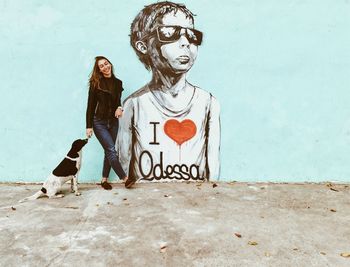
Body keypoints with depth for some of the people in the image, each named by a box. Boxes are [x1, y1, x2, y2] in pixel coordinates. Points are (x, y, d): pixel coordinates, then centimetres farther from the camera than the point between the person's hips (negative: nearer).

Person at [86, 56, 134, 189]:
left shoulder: (118, 83, 5)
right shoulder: (95, 83, -7)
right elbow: (90, 105, -6)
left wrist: (119, 108, -10)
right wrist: (89, 126, -9)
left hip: (113, 121, 4)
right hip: (99, 122, -4)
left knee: (109, 151, 8)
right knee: (111, 150, -9)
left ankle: (104, 179, 20)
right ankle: (125, 178, 1)